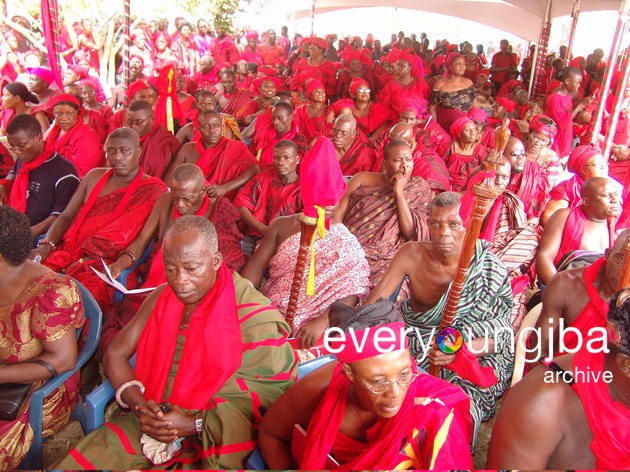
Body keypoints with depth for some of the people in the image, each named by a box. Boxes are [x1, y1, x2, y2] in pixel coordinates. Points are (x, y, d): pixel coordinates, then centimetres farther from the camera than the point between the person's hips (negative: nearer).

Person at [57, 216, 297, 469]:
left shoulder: (254, 320, -16)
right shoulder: (163, 297, 4)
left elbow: (270, 402, -14)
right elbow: (115, 353, 9)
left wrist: (194, 425, -19)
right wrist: (137, 403, -10)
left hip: (212, 440, -5)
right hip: (150, 424, 5)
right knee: (72, 463, -9)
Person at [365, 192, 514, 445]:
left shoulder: (489, 269, -14)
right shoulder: (412, 254, -10)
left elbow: (499, 337, -10)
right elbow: (371, 306, -10)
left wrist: (459, 350, -30)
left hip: (474, 356, -2)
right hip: (414, 344, 3)